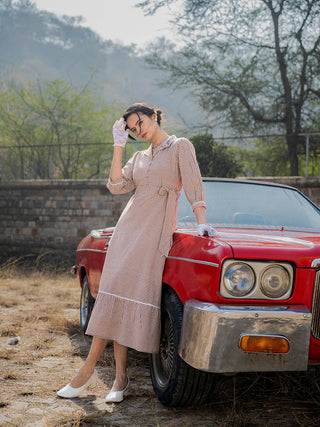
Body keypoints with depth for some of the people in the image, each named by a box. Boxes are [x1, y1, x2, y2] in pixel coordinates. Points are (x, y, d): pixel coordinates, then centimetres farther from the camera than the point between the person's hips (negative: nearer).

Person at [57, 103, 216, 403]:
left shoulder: (180, 147, 7)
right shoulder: (140, 157, 22)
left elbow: (193, 186, -2)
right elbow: (116, 186, 8)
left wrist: (201, 222, -14)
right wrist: (119, 146, 8)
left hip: (156, 229, -5)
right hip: (129, 224, 6)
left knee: (137, 294, -11)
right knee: (115, 292, -6)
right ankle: (120, 376, -3)